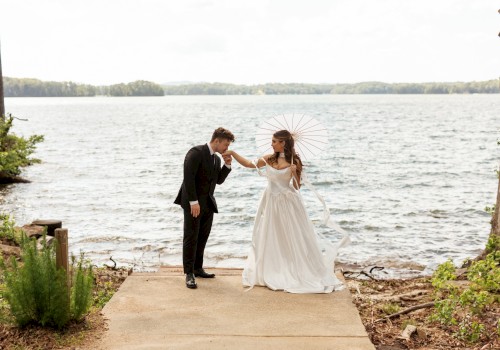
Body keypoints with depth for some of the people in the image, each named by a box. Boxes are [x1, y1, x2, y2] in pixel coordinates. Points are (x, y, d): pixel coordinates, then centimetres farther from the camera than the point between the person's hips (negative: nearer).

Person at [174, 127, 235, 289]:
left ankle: (198, 268, 24)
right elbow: (188, 177, -19)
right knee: (191, 238, -4)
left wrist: (227, 165, 2)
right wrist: (193, 201, -22)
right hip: (193, 203, -8)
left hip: (208, 203, 8)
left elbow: (219, 180, 17)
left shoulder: (216, 159, 14)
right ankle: (189, 273, 0)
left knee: (202, 238, 12)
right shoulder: (196, 152, -13)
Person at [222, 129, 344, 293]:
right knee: (270, 239, 11)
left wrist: (294, 173, -24)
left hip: (288, 204, -4)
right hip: (271, 203, 5)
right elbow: (248, 164, 9)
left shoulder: (294, 162, -9)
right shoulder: (269, 159, 1)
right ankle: (273, 274, 24)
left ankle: (302, 273, 14)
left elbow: (296, 187, -7)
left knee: (293, 239, 1)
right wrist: (232, 153, 3)